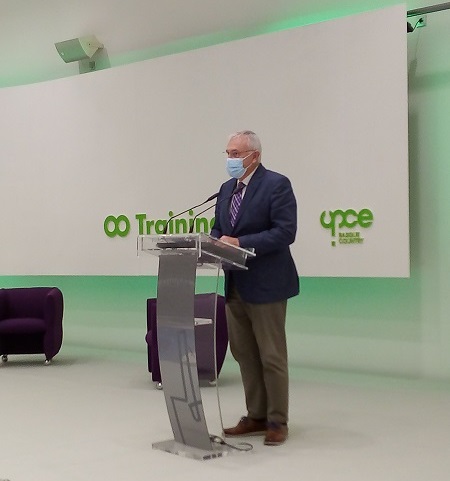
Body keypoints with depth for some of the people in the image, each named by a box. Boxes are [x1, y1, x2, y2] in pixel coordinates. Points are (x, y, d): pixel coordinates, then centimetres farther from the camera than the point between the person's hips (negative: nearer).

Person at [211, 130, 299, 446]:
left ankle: (278, 422, 12)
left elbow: (285, 231, -19)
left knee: (272, 357, 1)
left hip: (265, 284, -7)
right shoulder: (227, 188, 13)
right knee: (244, 355, 12)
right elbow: (219, 229, 17)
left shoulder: (277, 184, -10)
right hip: (235, 285, 8)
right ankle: (256, 417, 23)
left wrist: (240, 243, -25)